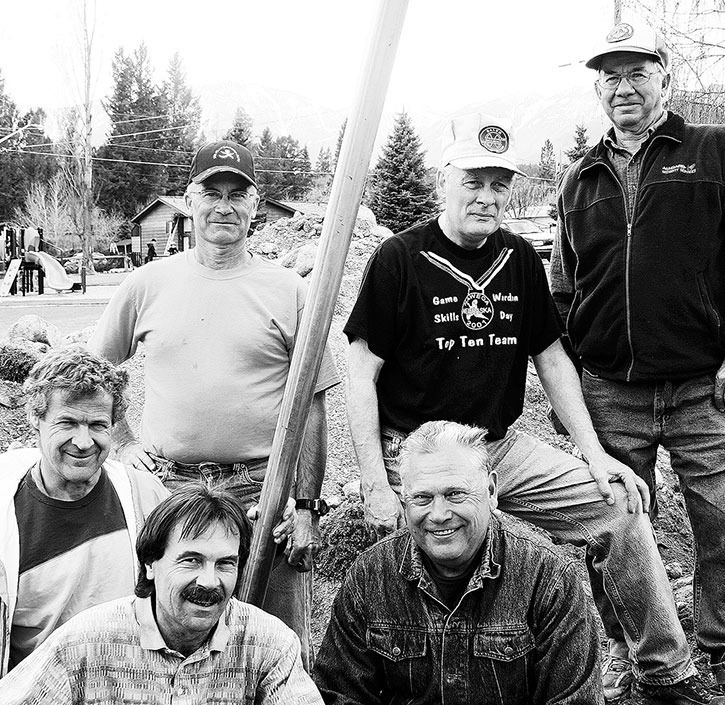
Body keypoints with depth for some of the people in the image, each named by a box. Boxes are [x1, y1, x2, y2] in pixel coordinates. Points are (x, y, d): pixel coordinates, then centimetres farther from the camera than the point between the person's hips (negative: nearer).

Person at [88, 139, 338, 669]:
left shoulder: (289, 290, 0)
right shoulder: (147, 285, 6)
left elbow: (312, 407, 1)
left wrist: (307, 505, -3)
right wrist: (123, 441, 7)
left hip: (264, 490, -2)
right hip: (165, 485, 2)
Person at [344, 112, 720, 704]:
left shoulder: (521, 260, 7)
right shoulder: (400, 260, -9)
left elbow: (552, 358, 14)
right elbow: (361, 376, -8)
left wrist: (595, 453, 5)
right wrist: (377, 485, -14)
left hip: (504, 446, 5)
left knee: (620, 506, -4)